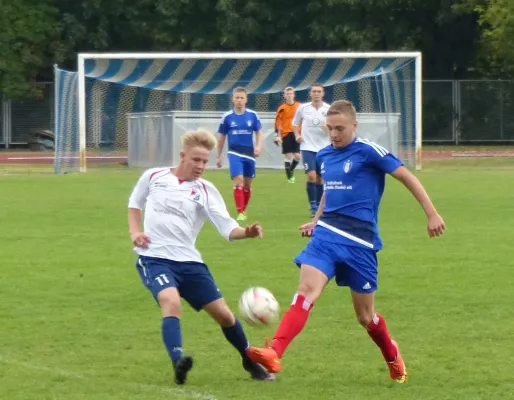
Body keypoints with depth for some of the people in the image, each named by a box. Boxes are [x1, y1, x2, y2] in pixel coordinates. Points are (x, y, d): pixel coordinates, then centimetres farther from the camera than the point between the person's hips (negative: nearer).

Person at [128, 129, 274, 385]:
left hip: (188, 261, 2)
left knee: (222, 313, 5)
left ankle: (250, 362, 29)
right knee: (171, 303, -32)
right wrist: (135, 232, 4)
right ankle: (178, 364, -43)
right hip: (154, 257, -2)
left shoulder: (206, 191, 1)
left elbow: (228, 229, -8)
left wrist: (247, 232, -29)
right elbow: (135, 203, 21)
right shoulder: (153, 177, 2)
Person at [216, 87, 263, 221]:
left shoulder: (253, 115, 0)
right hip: (235, 153, -2)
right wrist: (218, 156, 12)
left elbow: (259, 133, 7)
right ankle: (240, 213, -14)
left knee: (247, 185, 9)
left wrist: (258, 146, -12)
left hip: (249, 154, 2)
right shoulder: (227, 117, -1)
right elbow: (221, 137, 9)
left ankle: (243, 210, 26)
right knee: (238, 181, -16)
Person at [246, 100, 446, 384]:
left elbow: (407, 178, -4)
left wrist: (432, 214, -6)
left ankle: (393, 358, 35)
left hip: (359, 242, -4)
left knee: (365, 315, 6)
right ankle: (273, 355, -32)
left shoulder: (368, 152, -7)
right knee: (306, 292, -19)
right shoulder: (324, 156, 12)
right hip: (326, 235, 4)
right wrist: (316, 220, 21)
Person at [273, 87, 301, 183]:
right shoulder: (282, 108, -3)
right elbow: (277, 122, -2)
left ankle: (291, 170, 24)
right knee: (288, 156, -2)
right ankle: (290, 177, 6)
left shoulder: (299, 106, 3)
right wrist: (277, 136, -8)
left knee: (297, 156, -3)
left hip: (296, 134, 2)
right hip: (286, 134, -2)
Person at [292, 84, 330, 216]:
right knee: (311, 175, -17)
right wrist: (297, 135, -1)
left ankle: (319, 206, 21)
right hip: (308, 147, -1)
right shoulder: (303, 108, -1)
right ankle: (313, 206, -12)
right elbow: (295, 123, 16)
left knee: (320, 178, 9)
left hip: (323, 148, 1)